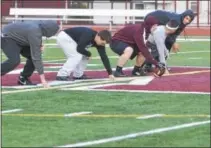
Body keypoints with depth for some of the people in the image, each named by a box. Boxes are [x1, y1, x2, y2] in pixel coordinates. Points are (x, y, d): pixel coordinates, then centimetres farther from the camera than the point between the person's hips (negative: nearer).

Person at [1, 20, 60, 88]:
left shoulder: (39, 25, -11)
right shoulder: (35, 32, -35)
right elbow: (36, 57, -35)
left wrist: (39, 45, -10)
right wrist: (42, 79, -35)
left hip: (18, 39, 9)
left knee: (31, 56, -3)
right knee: (14, 60, -30)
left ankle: (23, 79, 8)